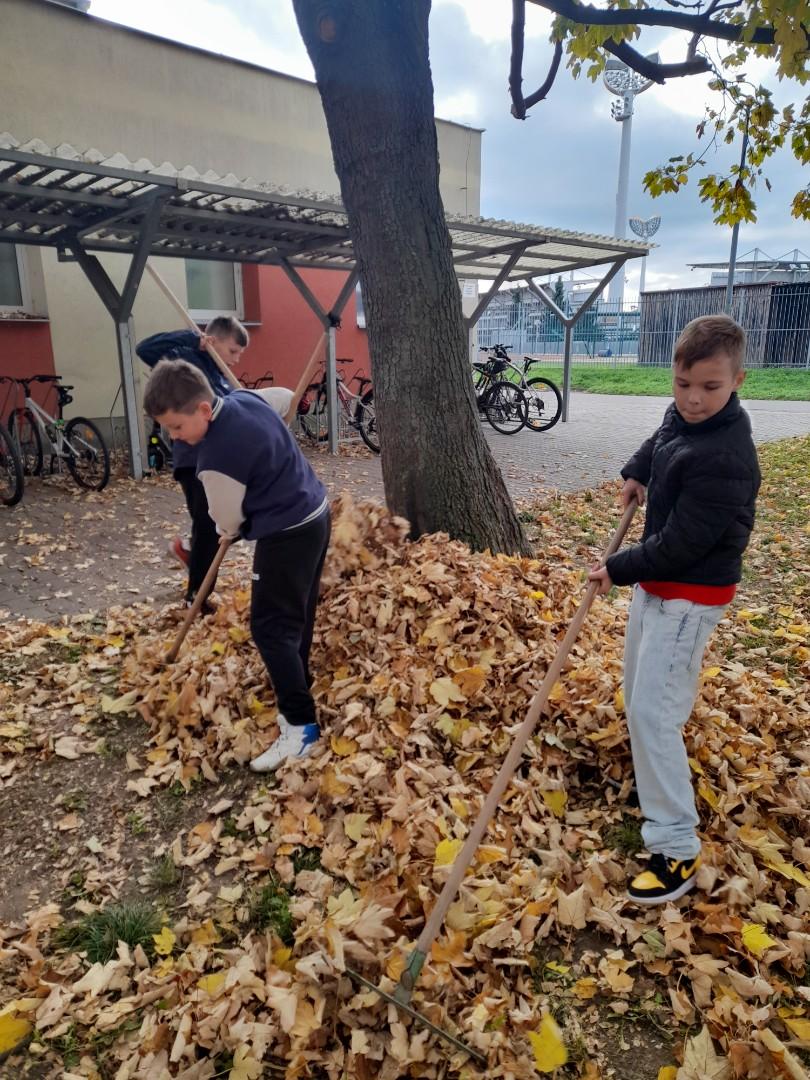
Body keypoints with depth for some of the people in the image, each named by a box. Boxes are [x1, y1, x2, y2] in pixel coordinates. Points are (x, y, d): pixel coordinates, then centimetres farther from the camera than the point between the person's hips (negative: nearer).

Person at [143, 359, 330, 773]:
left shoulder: (218, 456, -26)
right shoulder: (245, 398, -1)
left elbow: (228, 520, -12)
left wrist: (230, 532, 14)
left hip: (287, 534, -10)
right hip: (315, 514, 10)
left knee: (271, 627, -6)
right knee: (296, 615, 22)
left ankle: (300, 726, -5)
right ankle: (296, 685, 39)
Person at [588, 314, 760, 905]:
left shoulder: (722, 459, -29)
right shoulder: (683, 415, -2)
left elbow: (678, 545, -26)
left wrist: (618, 569, -15)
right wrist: (637, 472, 12)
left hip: (691, 593, -9)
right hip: (659, 578, 9)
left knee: (651, 711, -10)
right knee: (642, 684, 26)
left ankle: (677, 848, 2)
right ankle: (657, 757, 53)